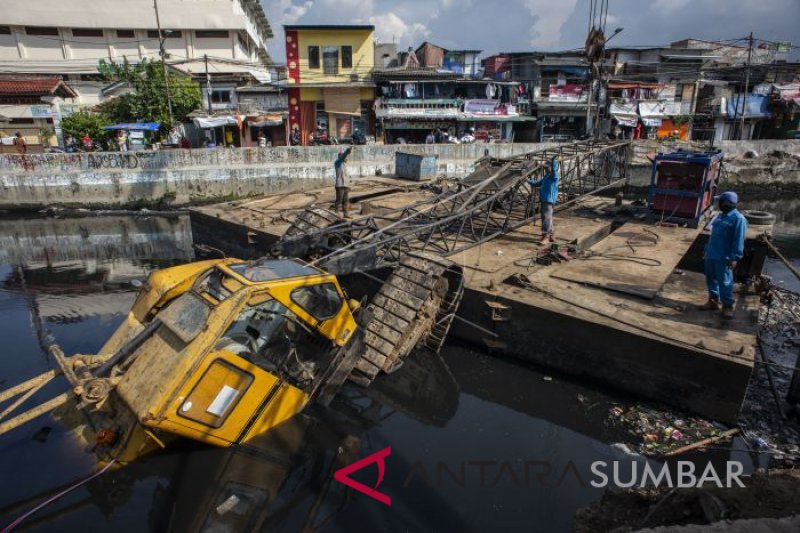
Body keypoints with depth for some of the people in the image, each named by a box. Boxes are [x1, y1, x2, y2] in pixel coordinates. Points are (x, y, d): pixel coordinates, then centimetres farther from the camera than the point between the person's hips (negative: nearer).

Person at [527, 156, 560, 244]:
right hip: (544, 200, 10)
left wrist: (555, 161, -42)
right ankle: (550, 236, 23)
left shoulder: (554, 176, -7)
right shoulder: (547, 176, 19)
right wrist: (528, 181, 29)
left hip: (549, 200, -10)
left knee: (547, 218, -10)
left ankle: (546, 237, -7)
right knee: (545, 218, 14)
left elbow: (554, 169, -29)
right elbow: (538, 183, 30)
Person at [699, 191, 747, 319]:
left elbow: (738, 241, -17)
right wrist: (707, 250, 21)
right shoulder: (720, 216, 13)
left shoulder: (738, 219, -13)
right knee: (711, 279, 15)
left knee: (725, 282, -1)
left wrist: (734, 258, -20)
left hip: (724, 258, -8)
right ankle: (713, 301, 28)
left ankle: (727, 306, 10)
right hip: (711, 255, 8)